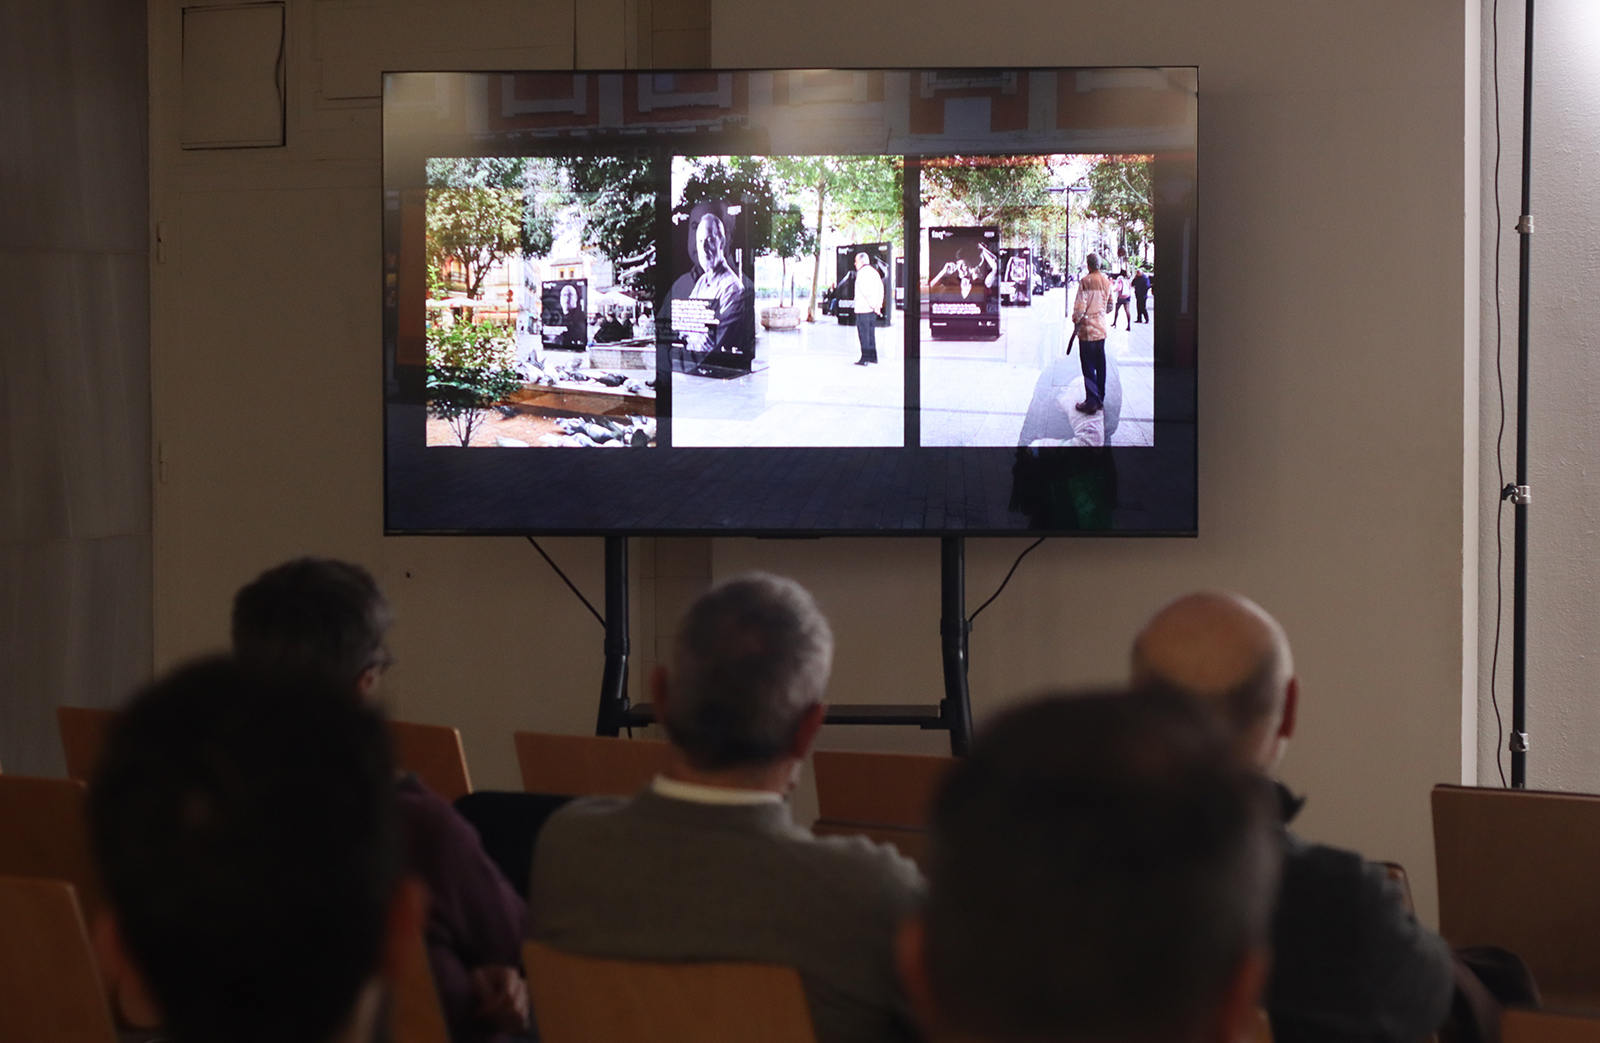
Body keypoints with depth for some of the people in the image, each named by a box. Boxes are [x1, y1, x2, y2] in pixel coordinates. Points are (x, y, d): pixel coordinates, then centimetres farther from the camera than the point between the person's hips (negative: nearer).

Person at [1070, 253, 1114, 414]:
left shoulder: (1085, 281, -15)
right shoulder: (1106, 281, 5)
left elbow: (1080, 306, -17)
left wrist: (1076, 322, -3)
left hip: (1087, 330, -6)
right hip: (1101, 329, 6)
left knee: (1088, 366, -4)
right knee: (1100, 365, 14)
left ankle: (1091, 401, -6)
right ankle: (1100, 398, 21)